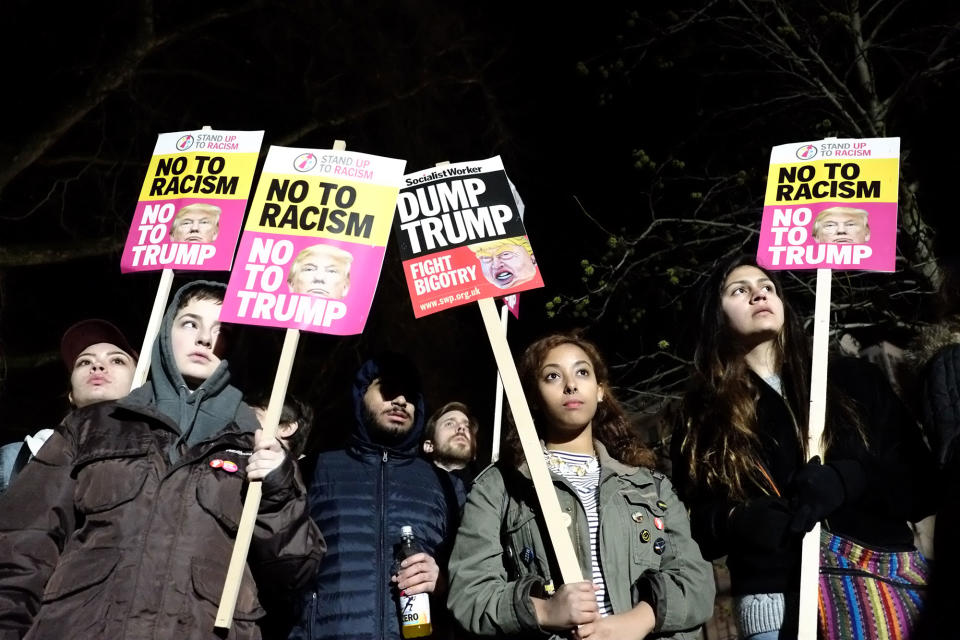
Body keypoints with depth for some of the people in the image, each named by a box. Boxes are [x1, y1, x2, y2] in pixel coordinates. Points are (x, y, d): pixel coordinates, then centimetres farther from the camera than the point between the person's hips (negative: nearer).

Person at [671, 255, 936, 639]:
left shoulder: (852, 380, 9)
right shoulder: (702, 413, 8)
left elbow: (920, 480, 5)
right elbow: (694, 521, 5)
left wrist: (846, 480, -13)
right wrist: (740, 521, -16)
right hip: (777, 594, -1)